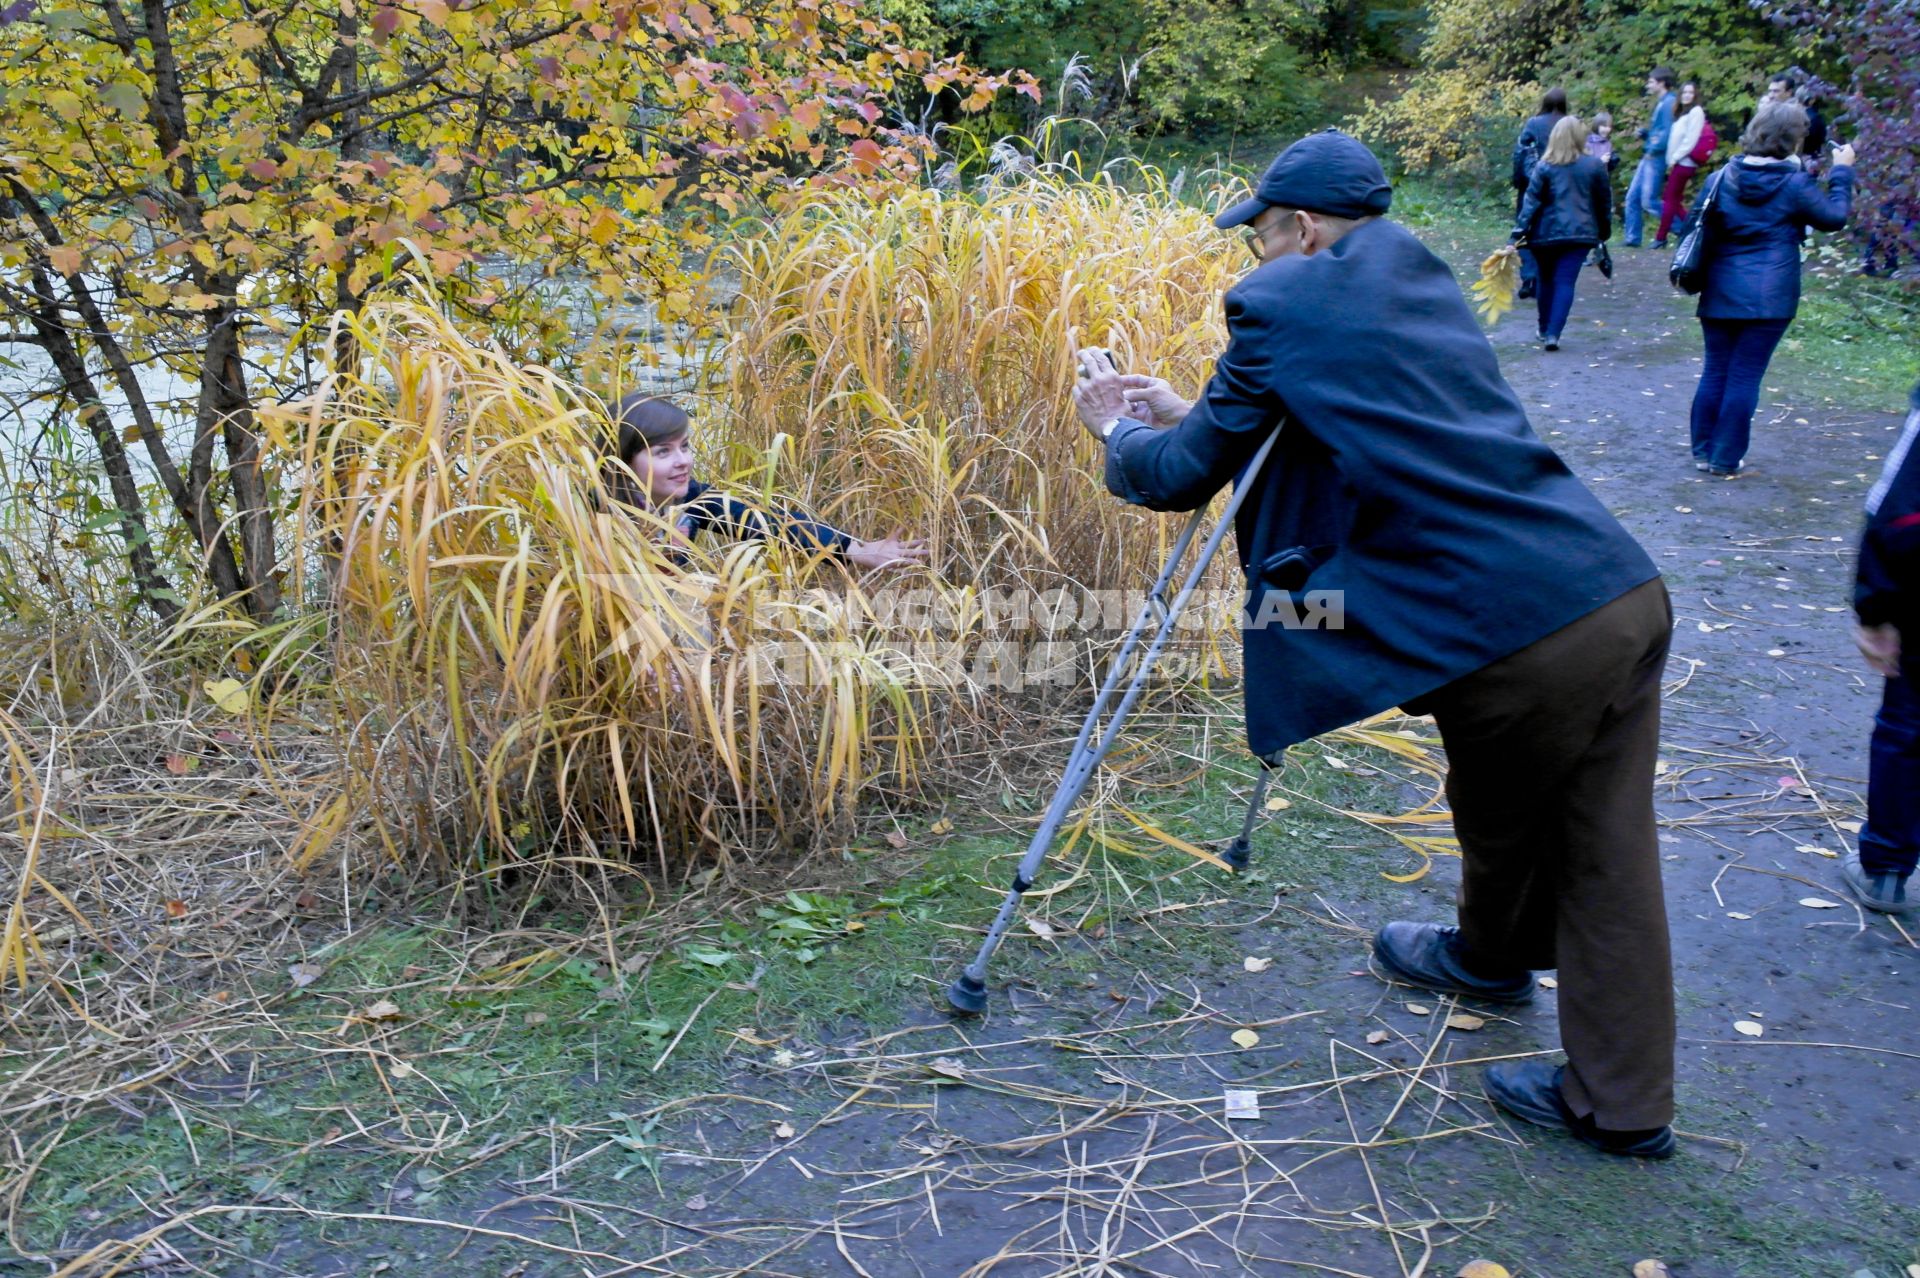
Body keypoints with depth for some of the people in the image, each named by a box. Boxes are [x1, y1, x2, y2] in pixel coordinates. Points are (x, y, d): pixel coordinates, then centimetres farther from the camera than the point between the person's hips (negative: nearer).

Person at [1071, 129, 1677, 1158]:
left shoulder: (1281, 306, -2)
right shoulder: (1417, 276, 21)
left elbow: (1188, 475, 6)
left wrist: (1116, 433, 27)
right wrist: (1183, 410, 34)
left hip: (1516, 636, -8)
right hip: (1623, 592, 8)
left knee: (1500, 833, 21)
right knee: (1607, 862, 15)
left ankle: (1492, 958, 50)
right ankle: (1624, 1101, 29)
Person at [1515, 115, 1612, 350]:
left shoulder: (1544, 166, -2)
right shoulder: (1595, 166, 2)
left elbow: (1532, 200, -8)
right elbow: (1604, 202, 10)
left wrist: (1521, 230, -9)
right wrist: (1605, 231, 21)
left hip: (1547, 232, 0)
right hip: (1580, 232, 0)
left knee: (1546, 280, 16)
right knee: (1565, 282, -4)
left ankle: (1545, 330, 26)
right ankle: (1553, 334, -15)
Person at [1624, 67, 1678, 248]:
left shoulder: (1669, 102, -12)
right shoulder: (1660, 103, 17)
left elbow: (1668, 132, -20)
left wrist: (1653, 150, -16)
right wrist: (1643, 133, 7)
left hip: (1656, 158, -10)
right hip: (1649, 157, 10)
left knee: (1649, 202, -10)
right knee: (1632, 197, 9)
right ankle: (1632, 237, 13)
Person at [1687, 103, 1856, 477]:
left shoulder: (1724, 177, 3)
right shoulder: (1794, 184, -8)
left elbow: (1704, 230, 9)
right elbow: (1834, 217, 5)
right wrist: (1842, 171, 16)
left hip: (1720, 293, 4)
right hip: (1769, 298, -4)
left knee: (1715, 371, 11)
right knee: (1745, 377, 1)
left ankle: (1703, 452, 15)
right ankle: (1725, 459, 5)